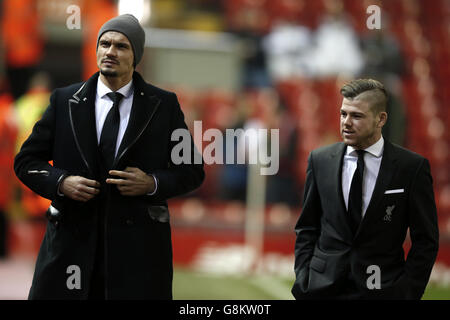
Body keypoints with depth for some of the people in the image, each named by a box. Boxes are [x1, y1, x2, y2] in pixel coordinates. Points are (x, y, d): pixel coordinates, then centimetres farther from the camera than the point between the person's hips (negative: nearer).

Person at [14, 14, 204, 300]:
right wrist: (60, 182, -8)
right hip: (71, 241, 1)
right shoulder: (64, 101, 8)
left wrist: (153, 183, -11)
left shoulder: (164, 105, 6)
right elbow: (27, 160, 11)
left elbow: (192, 171, 8)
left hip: (139, 249, -1)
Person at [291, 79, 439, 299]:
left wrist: (408, 292, -7)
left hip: (382, 290, -2)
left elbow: (425, 240, -1)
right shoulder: (320, 160, 4)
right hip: (323, 288, 2)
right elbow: (306, 229, 10)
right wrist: (304, 281, 1)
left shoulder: (412, 167, -4)